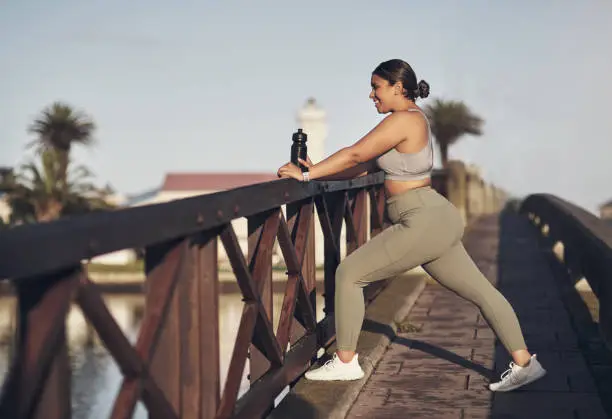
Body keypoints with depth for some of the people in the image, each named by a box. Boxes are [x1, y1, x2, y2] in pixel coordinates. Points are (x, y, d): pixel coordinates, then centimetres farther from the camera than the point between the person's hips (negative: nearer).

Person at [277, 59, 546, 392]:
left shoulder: (402, 120, -12)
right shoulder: (415, 119, 18)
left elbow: (354, 155, -15)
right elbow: (365, 166, 19)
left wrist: (307, 175, -8)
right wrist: (318, 171, 13)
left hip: (422, 223, -11)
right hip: (439, 221, 11)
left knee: (349, 274, -4)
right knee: (481, 291, 11)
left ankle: (345, 362, 3)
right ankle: (524, 364, 14)